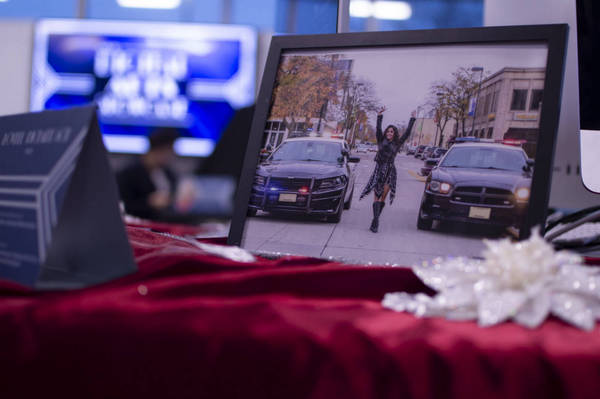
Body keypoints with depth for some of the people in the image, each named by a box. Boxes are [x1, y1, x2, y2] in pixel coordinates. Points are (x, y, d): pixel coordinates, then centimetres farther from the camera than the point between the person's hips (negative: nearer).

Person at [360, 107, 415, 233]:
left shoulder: (397, 144, 10)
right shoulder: (381, 141, 8)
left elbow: (407, 133, 11)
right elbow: (378, 129, -4)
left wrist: (412, 119, 13)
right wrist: (379, 116, -14)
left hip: (390, 172, 1)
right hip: (379, 170, -1)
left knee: (383, 198, -1)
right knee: (376, 197, -9)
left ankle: (375, 221, 7)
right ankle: (375, 220, -16)